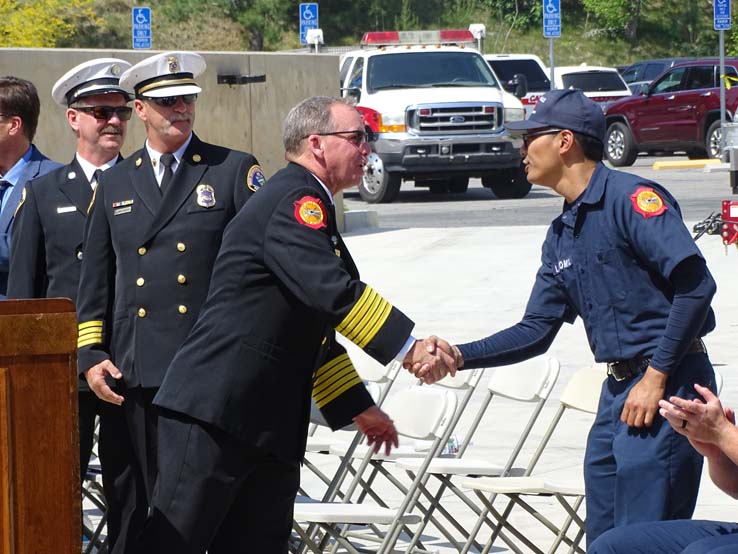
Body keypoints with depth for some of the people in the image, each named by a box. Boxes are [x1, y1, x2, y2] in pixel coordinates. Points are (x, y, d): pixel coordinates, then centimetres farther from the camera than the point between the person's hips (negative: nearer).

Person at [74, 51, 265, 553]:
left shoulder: (235, 170, 5)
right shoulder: (115, 184, 16)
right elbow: (95, 281, 18)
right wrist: (90, 355, 7)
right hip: (139, 374, 3)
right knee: (149, 502, 3)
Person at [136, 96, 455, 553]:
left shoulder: (303, 206, 22)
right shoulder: (295, 201, -10)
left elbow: (315, 330, 28)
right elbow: (332, 293, -23)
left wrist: (359, 407, 26)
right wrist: (409, 348, -20)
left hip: (268, 428, 10)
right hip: (215, 412, -10)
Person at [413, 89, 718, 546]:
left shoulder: (633, 198, -12)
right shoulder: (562, 236, 16)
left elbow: (695, 285, -19)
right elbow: (536, 332, 17)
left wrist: (657, 376, -19)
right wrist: (458, 356, 5)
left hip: (667, 386, -9)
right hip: (618, 389, 9)